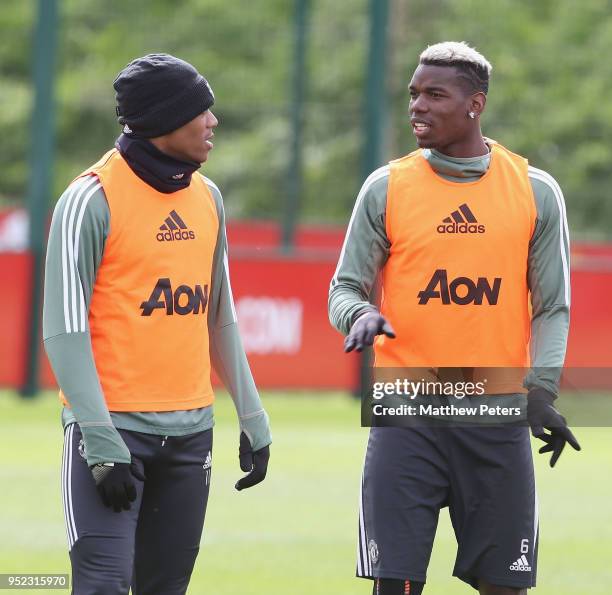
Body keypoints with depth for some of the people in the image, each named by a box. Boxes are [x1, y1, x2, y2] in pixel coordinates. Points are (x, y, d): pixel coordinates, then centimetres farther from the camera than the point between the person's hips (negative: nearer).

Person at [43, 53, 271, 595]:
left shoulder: (207, 199, 11)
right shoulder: (93, 199, -10)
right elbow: (65, 331, -12)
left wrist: (252, 418, 16)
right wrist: (102, 443, -18)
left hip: (190, 429, 6)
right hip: (114, 424, -6)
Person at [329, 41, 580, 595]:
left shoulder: (536, 191, 5)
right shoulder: (386, 187, 4)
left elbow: (553, 308, 7)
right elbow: (344, 289, 7)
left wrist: (541, 390, -8)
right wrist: (360, 314, -17)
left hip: (500, 416, 1)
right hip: (407, 418, 0)